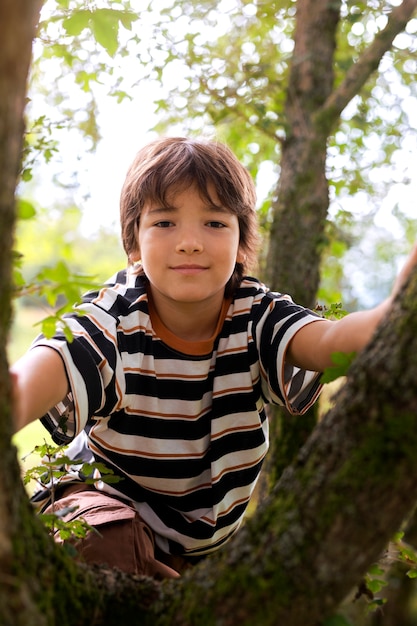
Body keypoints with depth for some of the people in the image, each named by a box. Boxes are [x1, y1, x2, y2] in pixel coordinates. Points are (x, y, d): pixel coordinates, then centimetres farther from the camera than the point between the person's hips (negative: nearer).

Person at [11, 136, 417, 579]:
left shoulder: (255, 314, -15)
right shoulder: (116, 317, -23)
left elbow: (326, 342, -37)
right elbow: (51, 366, -45)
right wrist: (9, 406, -72)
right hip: (112, 497, -4)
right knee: (107, 541, -35)